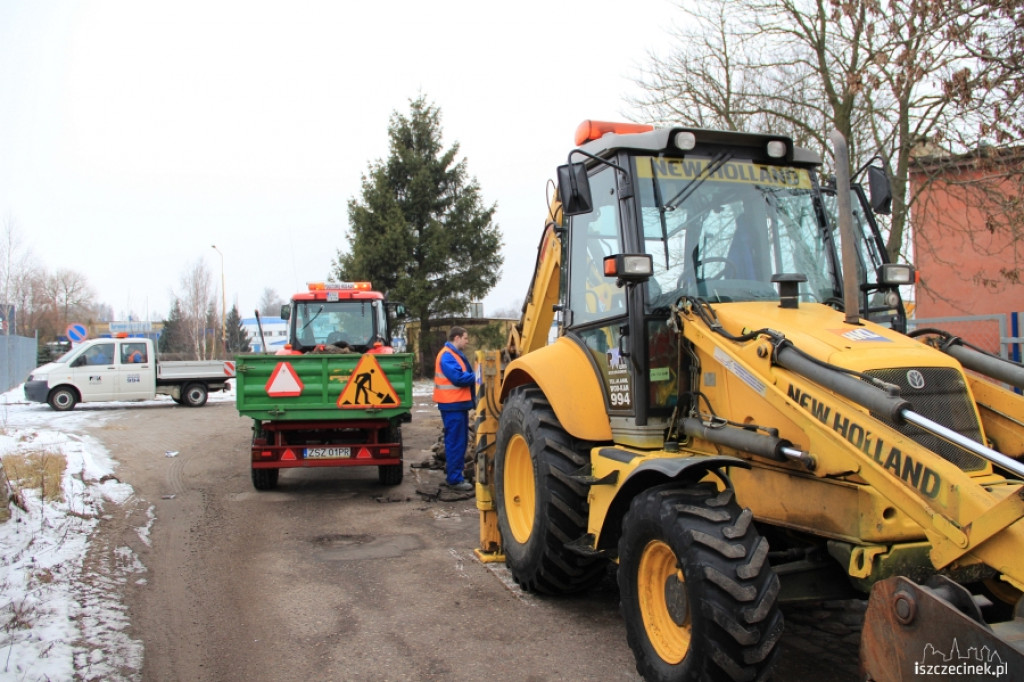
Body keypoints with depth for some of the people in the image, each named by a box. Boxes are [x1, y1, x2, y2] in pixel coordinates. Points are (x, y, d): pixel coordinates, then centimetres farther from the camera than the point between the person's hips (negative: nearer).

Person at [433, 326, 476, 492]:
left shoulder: (456, 355, 17)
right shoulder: (447, 356, -16)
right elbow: (458, 378, -23)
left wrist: (473, 376, 2)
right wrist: (476, 377, -13)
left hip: (459, 404, 10)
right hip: (453, 405, -10)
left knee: (461, 441, 15)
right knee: (455, 442, -6)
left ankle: (454, 474, 23)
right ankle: (454, 479, -1)